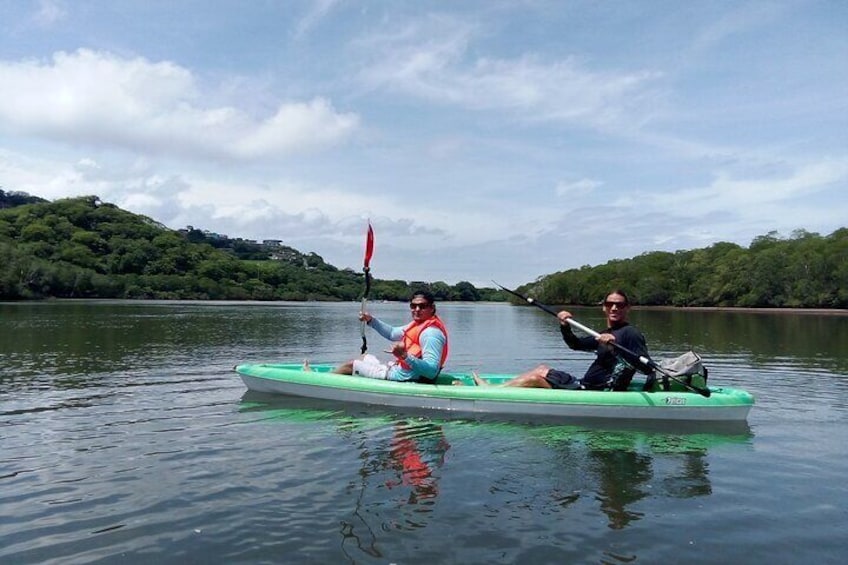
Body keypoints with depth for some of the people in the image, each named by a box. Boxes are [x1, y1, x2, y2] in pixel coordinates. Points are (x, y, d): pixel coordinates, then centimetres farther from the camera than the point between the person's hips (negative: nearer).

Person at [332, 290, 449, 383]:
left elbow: (432, 371, -33)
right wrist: (371, 320, 10)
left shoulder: (431, 333, -25)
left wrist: (405, 356, -44)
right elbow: (392, 333, 22)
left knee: (351, 365, 5)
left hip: (401, 378, -10)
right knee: (365, 357, 31)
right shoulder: (420, 324, 7)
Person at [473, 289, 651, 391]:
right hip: (585, 386, 9)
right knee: (542, 369, 15)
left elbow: (648, 368, -25)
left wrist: (615, 345, -35)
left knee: (537, 376, -6)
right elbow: (576, 344, 21)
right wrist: (565, 327, 1)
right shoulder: (607, 334, 16)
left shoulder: (631, 333, -12)